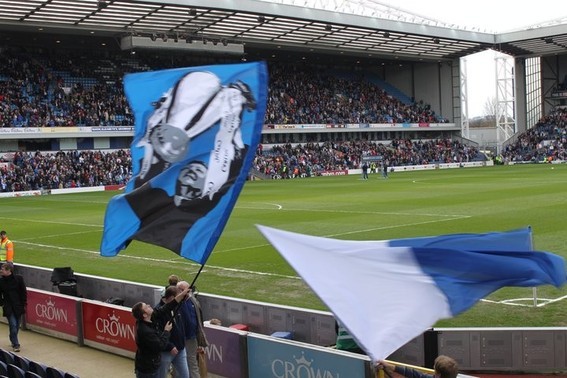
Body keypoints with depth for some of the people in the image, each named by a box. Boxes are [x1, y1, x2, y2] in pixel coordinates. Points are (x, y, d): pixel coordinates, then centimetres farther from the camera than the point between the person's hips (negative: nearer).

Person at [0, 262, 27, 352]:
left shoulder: (18, 278, -6)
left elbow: (24, 292, 1)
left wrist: (24, 304, -1)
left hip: (18, 306, 1)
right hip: (8, 307, -1)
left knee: (17, 325, 10)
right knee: (13, 325, -10)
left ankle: (13, 340, 32)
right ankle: (15, 344, -2)